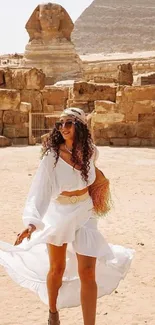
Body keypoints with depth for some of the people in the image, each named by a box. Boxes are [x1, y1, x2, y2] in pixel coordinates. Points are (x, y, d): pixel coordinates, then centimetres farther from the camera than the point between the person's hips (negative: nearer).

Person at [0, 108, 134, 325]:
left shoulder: (91, 152, -9)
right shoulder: (52, 156, -21)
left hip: (85, 212, 2)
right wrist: (32, 221, -40)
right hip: (58, 213, -2)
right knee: (57, 268, 13)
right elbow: (40, 189, -29)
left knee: (88, 272, -5)